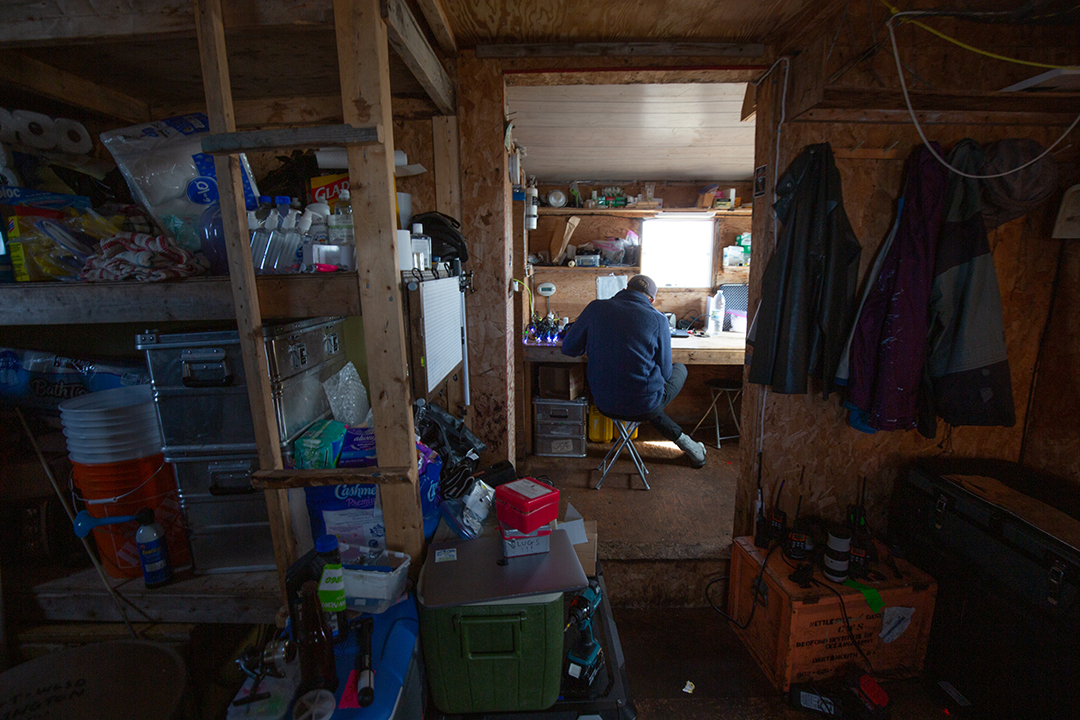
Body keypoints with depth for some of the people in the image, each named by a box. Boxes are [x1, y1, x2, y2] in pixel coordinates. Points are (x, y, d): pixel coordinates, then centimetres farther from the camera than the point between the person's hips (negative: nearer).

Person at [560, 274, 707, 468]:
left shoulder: (595, 308, -5)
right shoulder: (658, 319, -10)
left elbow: (568, 348, 3)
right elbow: (665, 372, -1)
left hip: (604, 403, 3)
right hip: (644, 406, -3)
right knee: (680, 367, 28)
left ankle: (680, 438, 34)